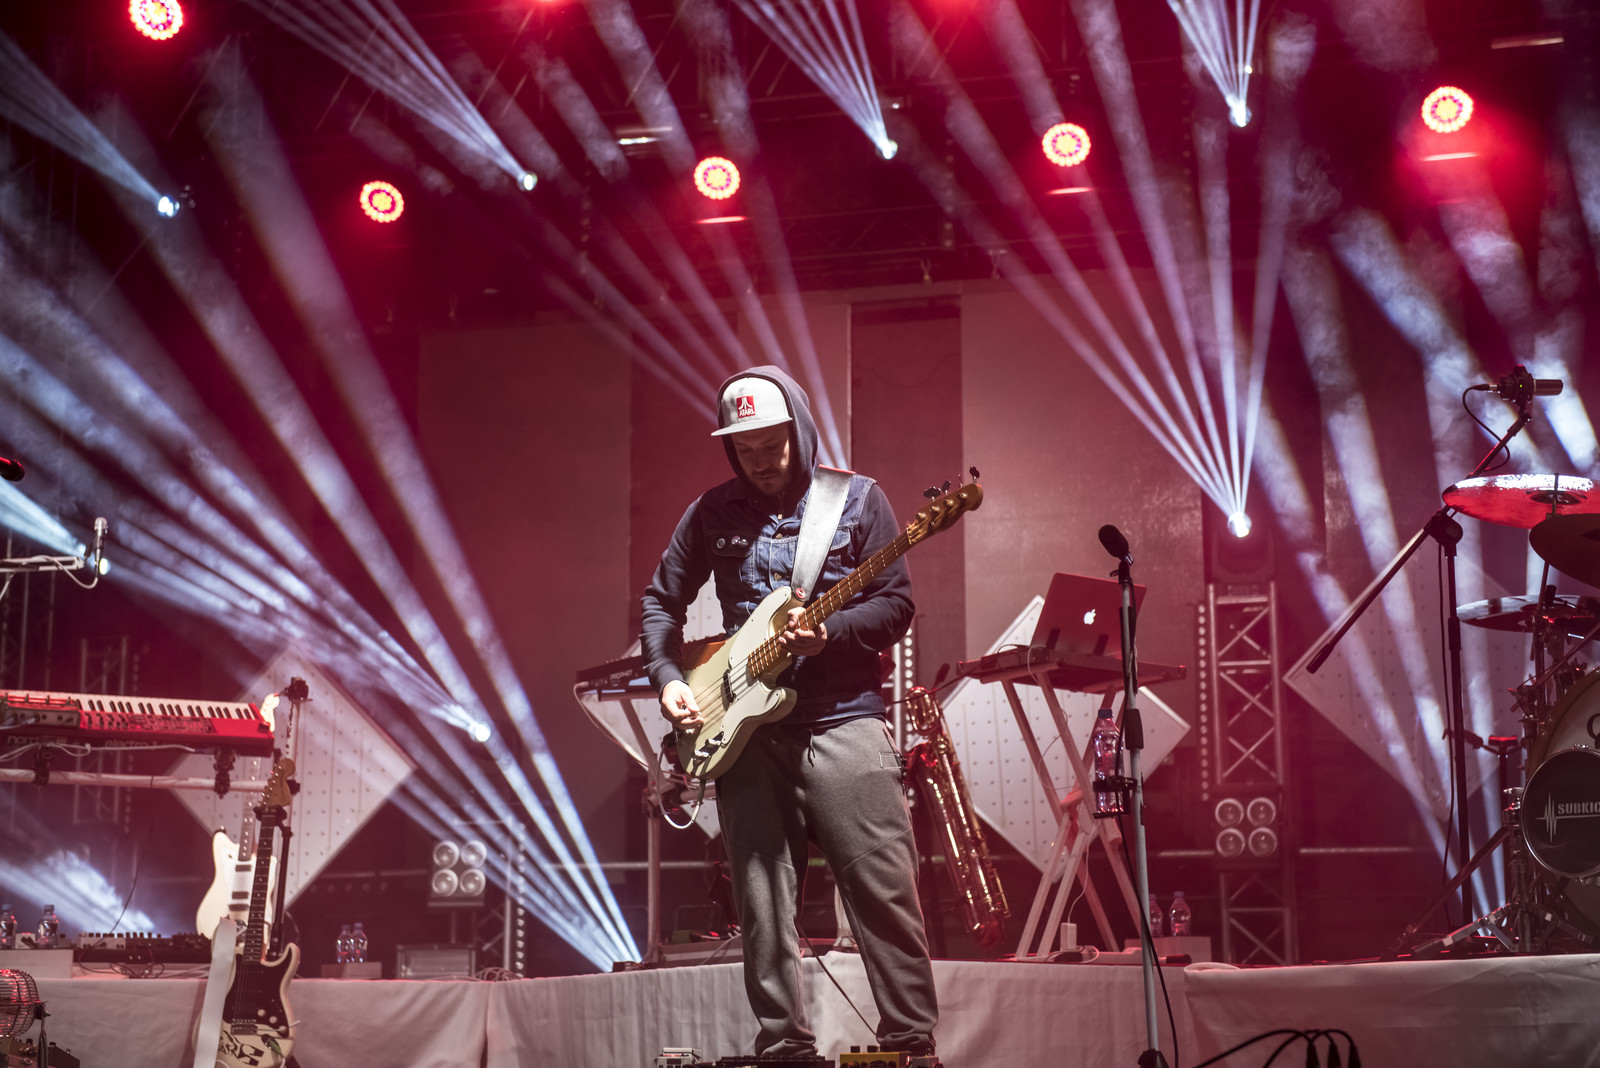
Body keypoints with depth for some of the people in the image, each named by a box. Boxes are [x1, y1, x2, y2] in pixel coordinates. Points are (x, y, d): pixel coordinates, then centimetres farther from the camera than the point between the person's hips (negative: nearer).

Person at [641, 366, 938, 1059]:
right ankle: (785, 1048, 12)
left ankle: (912, 1044, 0)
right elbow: (661, 600, 18)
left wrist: (828, 633, -17)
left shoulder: (857, 498, 3)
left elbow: (897, 604, 0)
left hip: (843, 717, -3)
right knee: (762, 905, 3)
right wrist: (668, 678, 3)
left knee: (884, 890, -8)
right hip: (745, 726, 3)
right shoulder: (713, 512, 11)